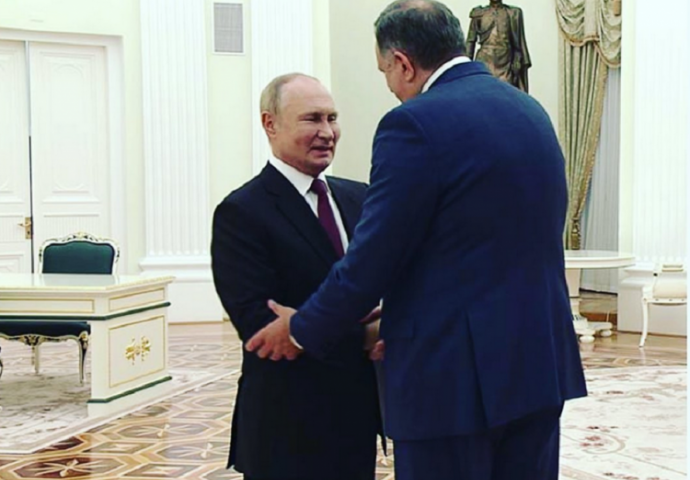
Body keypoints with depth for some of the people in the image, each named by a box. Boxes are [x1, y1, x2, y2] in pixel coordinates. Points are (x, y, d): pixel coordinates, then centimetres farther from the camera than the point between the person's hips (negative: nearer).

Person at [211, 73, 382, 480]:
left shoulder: (360, 198, 10)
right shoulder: (242, 213, -10)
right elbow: (256, 322, -18)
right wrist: (365, 339, -21)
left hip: (359, 413, 6)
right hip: (289, 429, -6)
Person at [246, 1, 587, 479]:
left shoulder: (415, 124, -15)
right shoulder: (531, 111, 10)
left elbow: (373, 257, -14)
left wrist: (302, 330, 3)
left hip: (455, 377, -7)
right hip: (540, 363, 8)